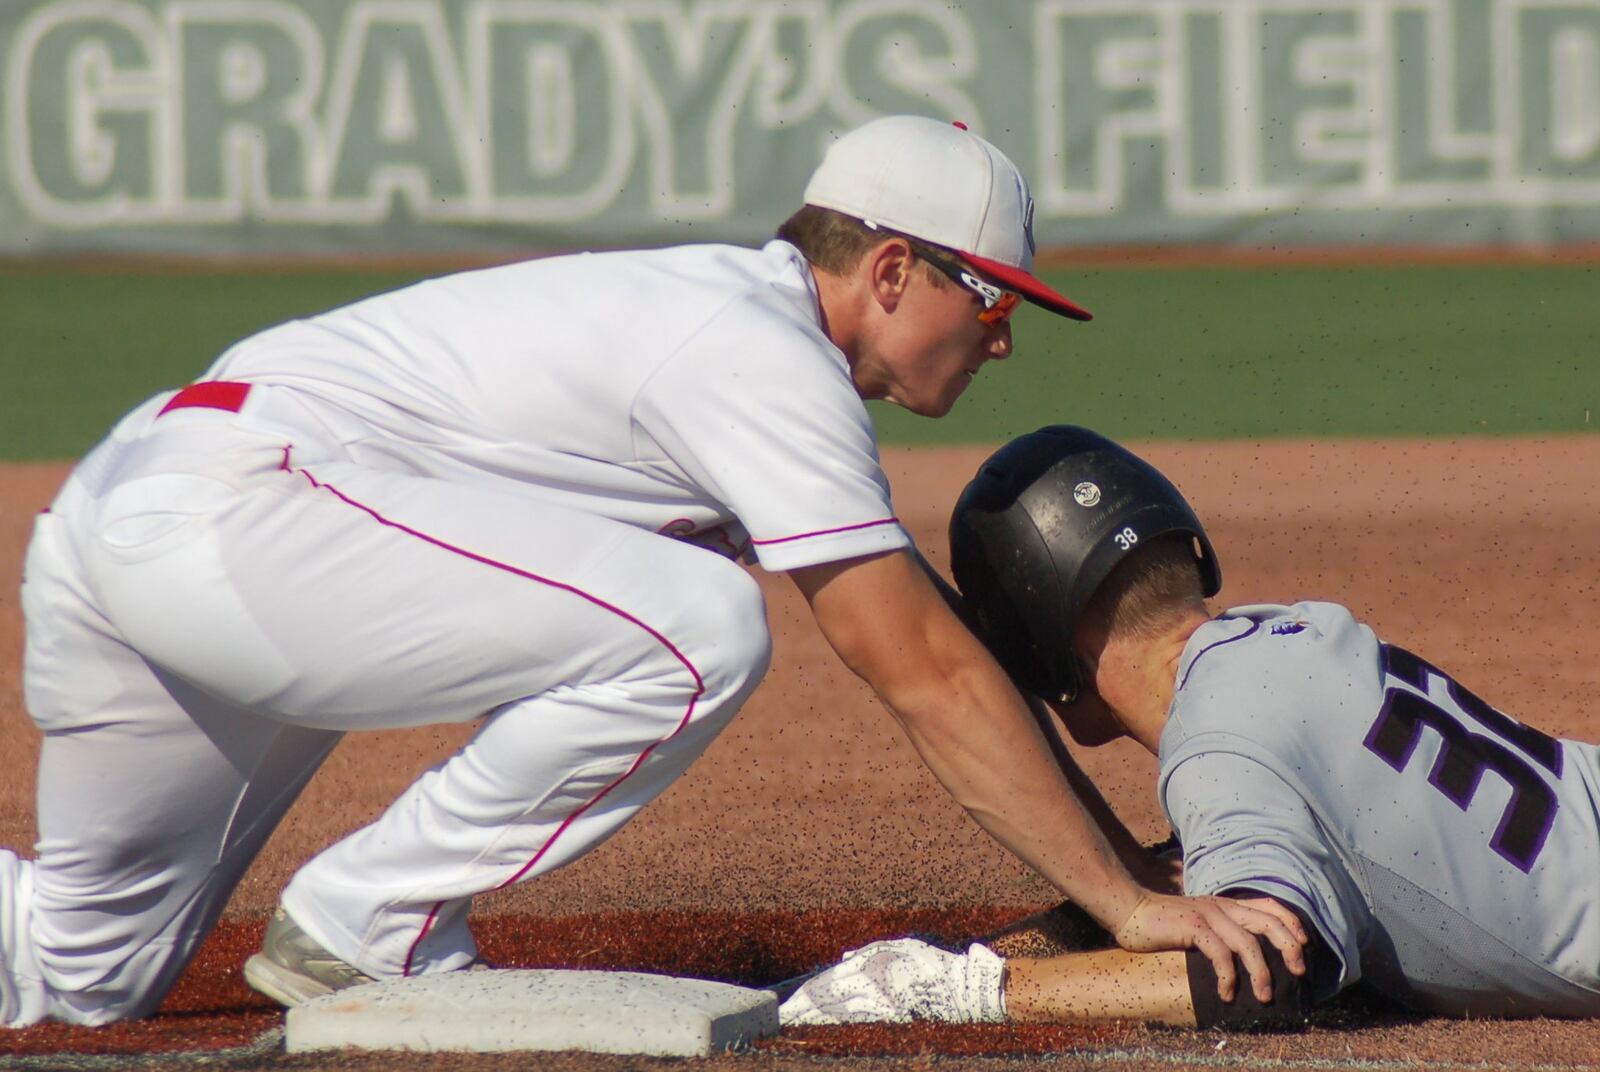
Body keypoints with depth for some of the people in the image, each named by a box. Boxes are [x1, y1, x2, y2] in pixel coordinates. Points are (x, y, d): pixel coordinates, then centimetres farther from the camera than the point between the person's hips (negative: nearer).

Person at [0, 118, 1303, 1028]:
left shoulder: (736, 309, 19)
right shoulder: (765, 357, -10)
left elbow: (926, 638, 24)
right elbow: (927, 673, -14)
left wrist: (1121, 850, 24)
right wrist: (1124, 901, -13)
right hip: (228, 515, -10)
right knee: (697, 628, -20)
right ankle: (362, 927, -9)